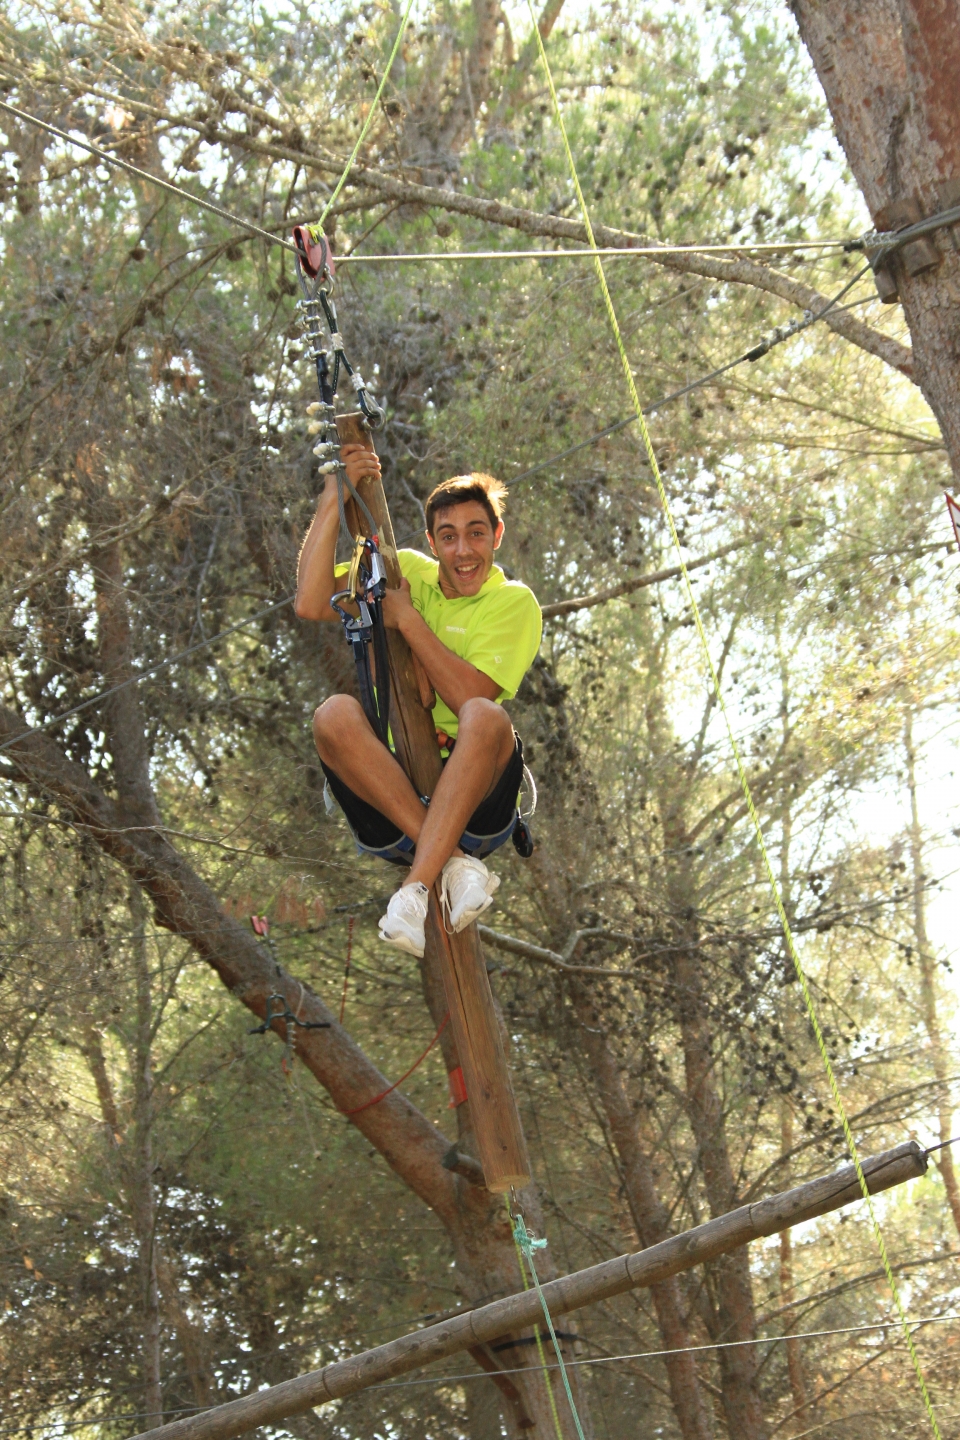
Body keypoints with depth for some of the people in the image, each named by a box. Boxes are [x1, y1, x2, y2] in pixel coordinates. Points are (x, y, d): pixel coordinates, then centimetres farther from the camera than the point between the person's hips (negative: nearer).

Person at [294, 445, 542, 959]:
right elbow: (311, 604, -5)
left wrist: (407, 619, -10)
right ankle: (451, 861, -35)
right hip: (389, 789, 2)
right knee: (334, 715, -27)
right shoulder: (405, 570, 13)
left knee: (486, 718, -34)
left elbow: (471, 698, -12)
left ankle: (418, 885, -42)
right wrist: (333, 498, -8)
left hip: (475, 799, -2)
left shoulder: (513, 602, 4)